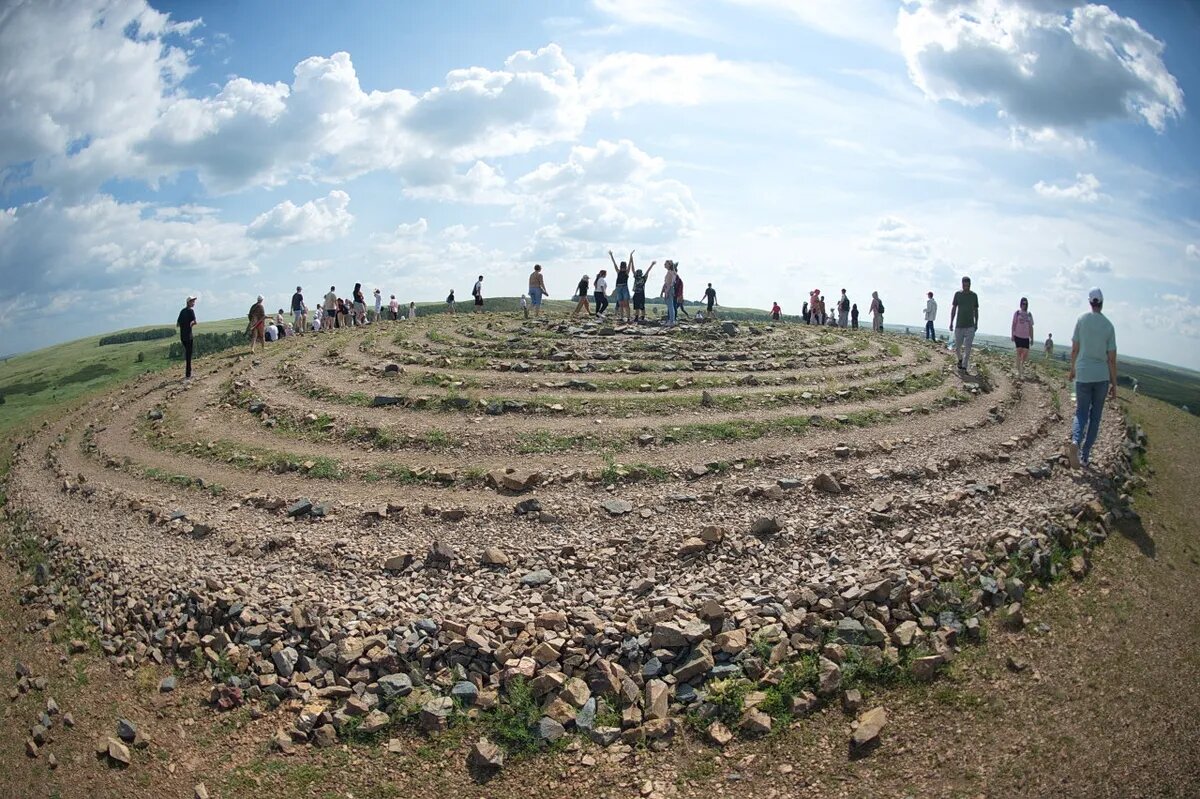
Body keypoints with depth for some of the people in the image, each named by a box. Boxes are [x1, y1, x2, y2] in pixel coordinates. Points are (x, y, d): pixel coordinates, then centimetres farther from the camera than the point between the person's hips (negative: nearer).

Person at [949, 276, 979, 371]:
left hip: (970, 326, -1)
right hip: (959, 326, 1)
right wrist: (951, 323, 3)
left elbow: (976, 310, 11)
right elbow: (953, 309, 7)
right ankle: (960, 359, 34)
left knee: (967, 348, -6)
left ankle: (964, 366, 0)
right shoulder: (957, 294, 3)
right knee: (957, 347, 6)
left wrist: (976, 323, 10)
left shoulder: (974, 295, 4)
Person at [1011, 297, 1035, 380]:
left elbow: (1031, 327, 13)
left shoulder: (1029, 314, 11)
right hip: (1018, 336, -3)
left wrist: (1032, 338, 11)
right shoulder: (1017, 312, 1)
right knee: (1019, 352, -4)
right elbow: (1013, 324, 0)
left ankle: (1022, 365, 25)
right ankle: (1019, 371, 1)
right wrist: (1012, 335, -5)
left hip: (1026, 337, 3)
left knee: (1026, 353, -4)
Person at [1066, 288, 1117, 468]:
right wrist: (1114, 384, 4)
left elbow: (1074, 349, 0)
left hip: (1083, 375, 0)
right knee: (1095, 416, 11)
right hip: (1102, 377, 0)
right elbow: (1112, 359, -3)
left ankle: (1075, 441, -21)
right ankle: (1085, 456, 13)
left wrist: (1072, 370, 16)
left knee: (1081, 413, 9)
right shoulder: (1109, 326, -5)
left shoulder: (1081, 320, -4)